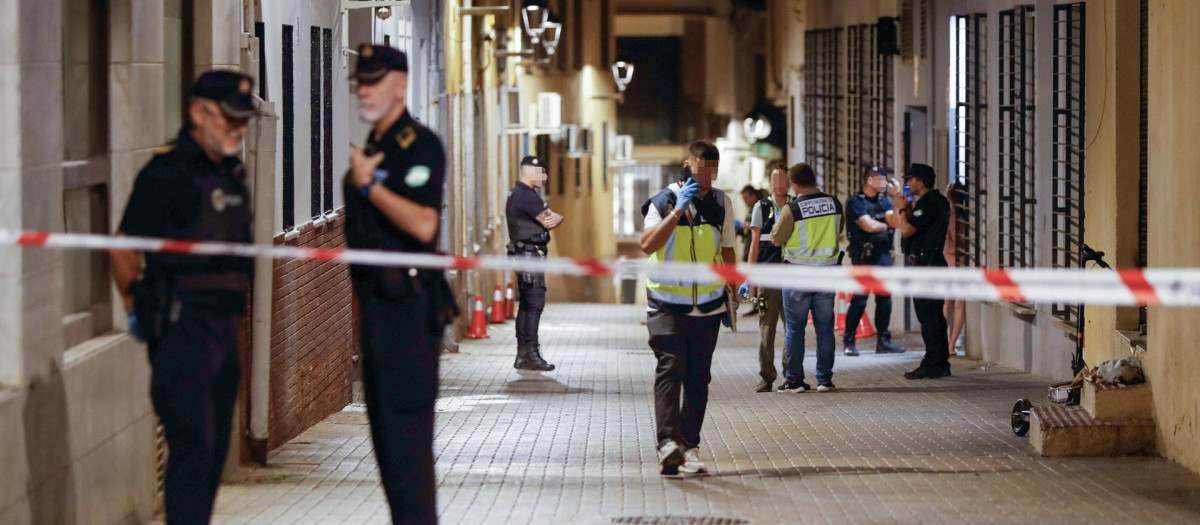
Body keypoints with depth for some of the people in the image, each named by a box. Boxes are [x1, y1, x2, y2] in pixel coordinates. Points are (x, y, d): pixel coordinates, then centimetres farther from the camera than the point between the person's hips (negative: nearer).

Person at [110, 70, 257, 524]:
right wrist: (138, 309, -3)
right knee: (193, 447, -12)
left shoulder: (231, 172, 15)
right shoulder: (168, 171, -11)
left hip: (224, 327, 9)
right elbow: (123, 247, -11)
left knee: (213, 448, 12)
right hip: (182, 327, -9)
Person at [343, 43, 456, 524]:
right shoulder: (372, 148, 18)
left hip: (409, 307, -10)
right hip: (377, 305, 10)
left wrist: (369, 185, -18)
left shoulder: (419, 145, -11)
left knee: (406, 433, -11)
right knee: (384, 428, 12)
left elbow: (423, 225, -24)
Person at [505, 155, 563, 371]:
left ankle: (522, 355, 15)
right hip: (530, 254, -11)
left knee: (527, 304, 12)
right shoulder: (526, 195, -14)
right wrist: (554, 218, 8)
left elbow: (550, 218, 14)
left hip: (524, 255, 11)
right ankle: (530, 354, -15)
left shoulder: (516, 194, 21)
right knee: (535, 303, -13)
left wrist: (555, 218, -8)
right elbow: (549, 222, -14)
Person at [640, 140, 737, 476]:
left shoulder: (722, 204, 7)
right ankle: (668, 444, -28)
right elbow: (648, 245, -20)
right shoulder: (663, 202, -5)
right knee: (670, 368, -18)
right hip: (667, 304, -4)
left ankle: (689, 447, 9)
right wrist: (678, 210, -22)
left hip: (707, 306, 4)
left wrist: (733, 294, 17)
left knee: (698, 378, 4)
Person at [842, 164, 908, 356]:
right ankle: (849, 341, -1)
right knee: (859, 299, -8)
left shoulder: (883, 200, 14)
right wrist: (886, 225, 2)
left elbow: (895, 222, -1)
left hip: (883, 253, 6)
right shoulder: (855, 201, -5)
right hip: (864, 255, -6)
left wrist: (897, 197, -8)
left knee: (885, 298, 6)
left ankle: (883, 340, 13)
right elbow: (869, 225, -15)